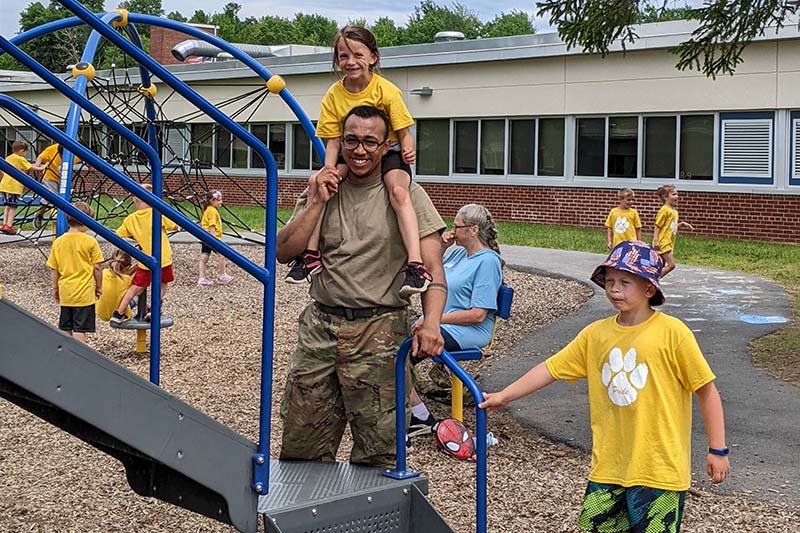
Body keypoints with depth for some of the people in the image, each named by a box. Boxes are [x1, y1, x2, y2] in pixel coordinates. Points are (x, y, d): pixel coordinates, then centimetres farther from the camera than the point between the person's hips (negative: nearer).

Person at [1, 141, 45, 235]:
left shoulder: (8, 158, 15)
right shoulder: (20, 159, -6)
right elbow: (31, 167, -5)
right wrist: (41, 168, 9)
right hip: (14, 186, -7)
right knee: (13, 206, -4)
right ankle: (9, 226, -8)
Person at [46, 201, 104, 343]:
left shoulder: (58, 242, 1)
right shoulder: (90, 242, -10)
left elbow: (53, 269, 5)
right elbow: (96, 268, -6)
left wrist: (55, 288, 18)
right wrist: (99, 287, 8)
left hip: (65, 292, 4)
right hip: (84, 292, -4)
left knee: (66, 328, 15)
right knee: (79, 329, -3)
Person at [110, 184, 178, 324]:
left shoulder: (130, 219, -3)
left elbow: (116, 236, 7)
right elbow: (175, 227, 1)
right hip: (163, 259, -2)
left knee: (136, 287, 15)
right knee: (162, 286, 20)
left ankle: (118, 314, 12)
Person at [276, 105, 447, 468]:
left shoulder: (405, 195, 0)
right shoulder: (321, 189, 11)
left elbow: (431, 267, -8)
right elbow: (283, 253, 3)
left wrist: (431, 324, -24)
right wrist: (317, 203, -5)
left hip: (379, 329, -3)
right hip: (320, 325, 4)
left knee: (377, 454, -3)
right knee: (300, 447, 8)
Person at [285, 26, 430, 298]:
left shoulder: (386, 90, -13)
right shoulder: (334, 95, -5)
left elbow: (404, 132, -11)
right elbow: (333, 142, -4)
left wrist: (408, 150, -33)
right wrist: (329, 171, -22)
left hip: (388, 152, -4)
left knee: (398, 191, -32)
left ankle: (416, 265, -40)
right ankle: (310, 254, -13)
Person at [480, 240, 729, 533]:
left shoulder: (672, 333, -10)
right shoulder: (595, 334, 4)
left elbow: (707, 390, -5)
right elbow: (551, 368, 10)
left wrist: (717, 450, -4)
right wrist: (503, 396, 6)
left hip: (659, 468, -5)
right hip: (608, 466, 5)